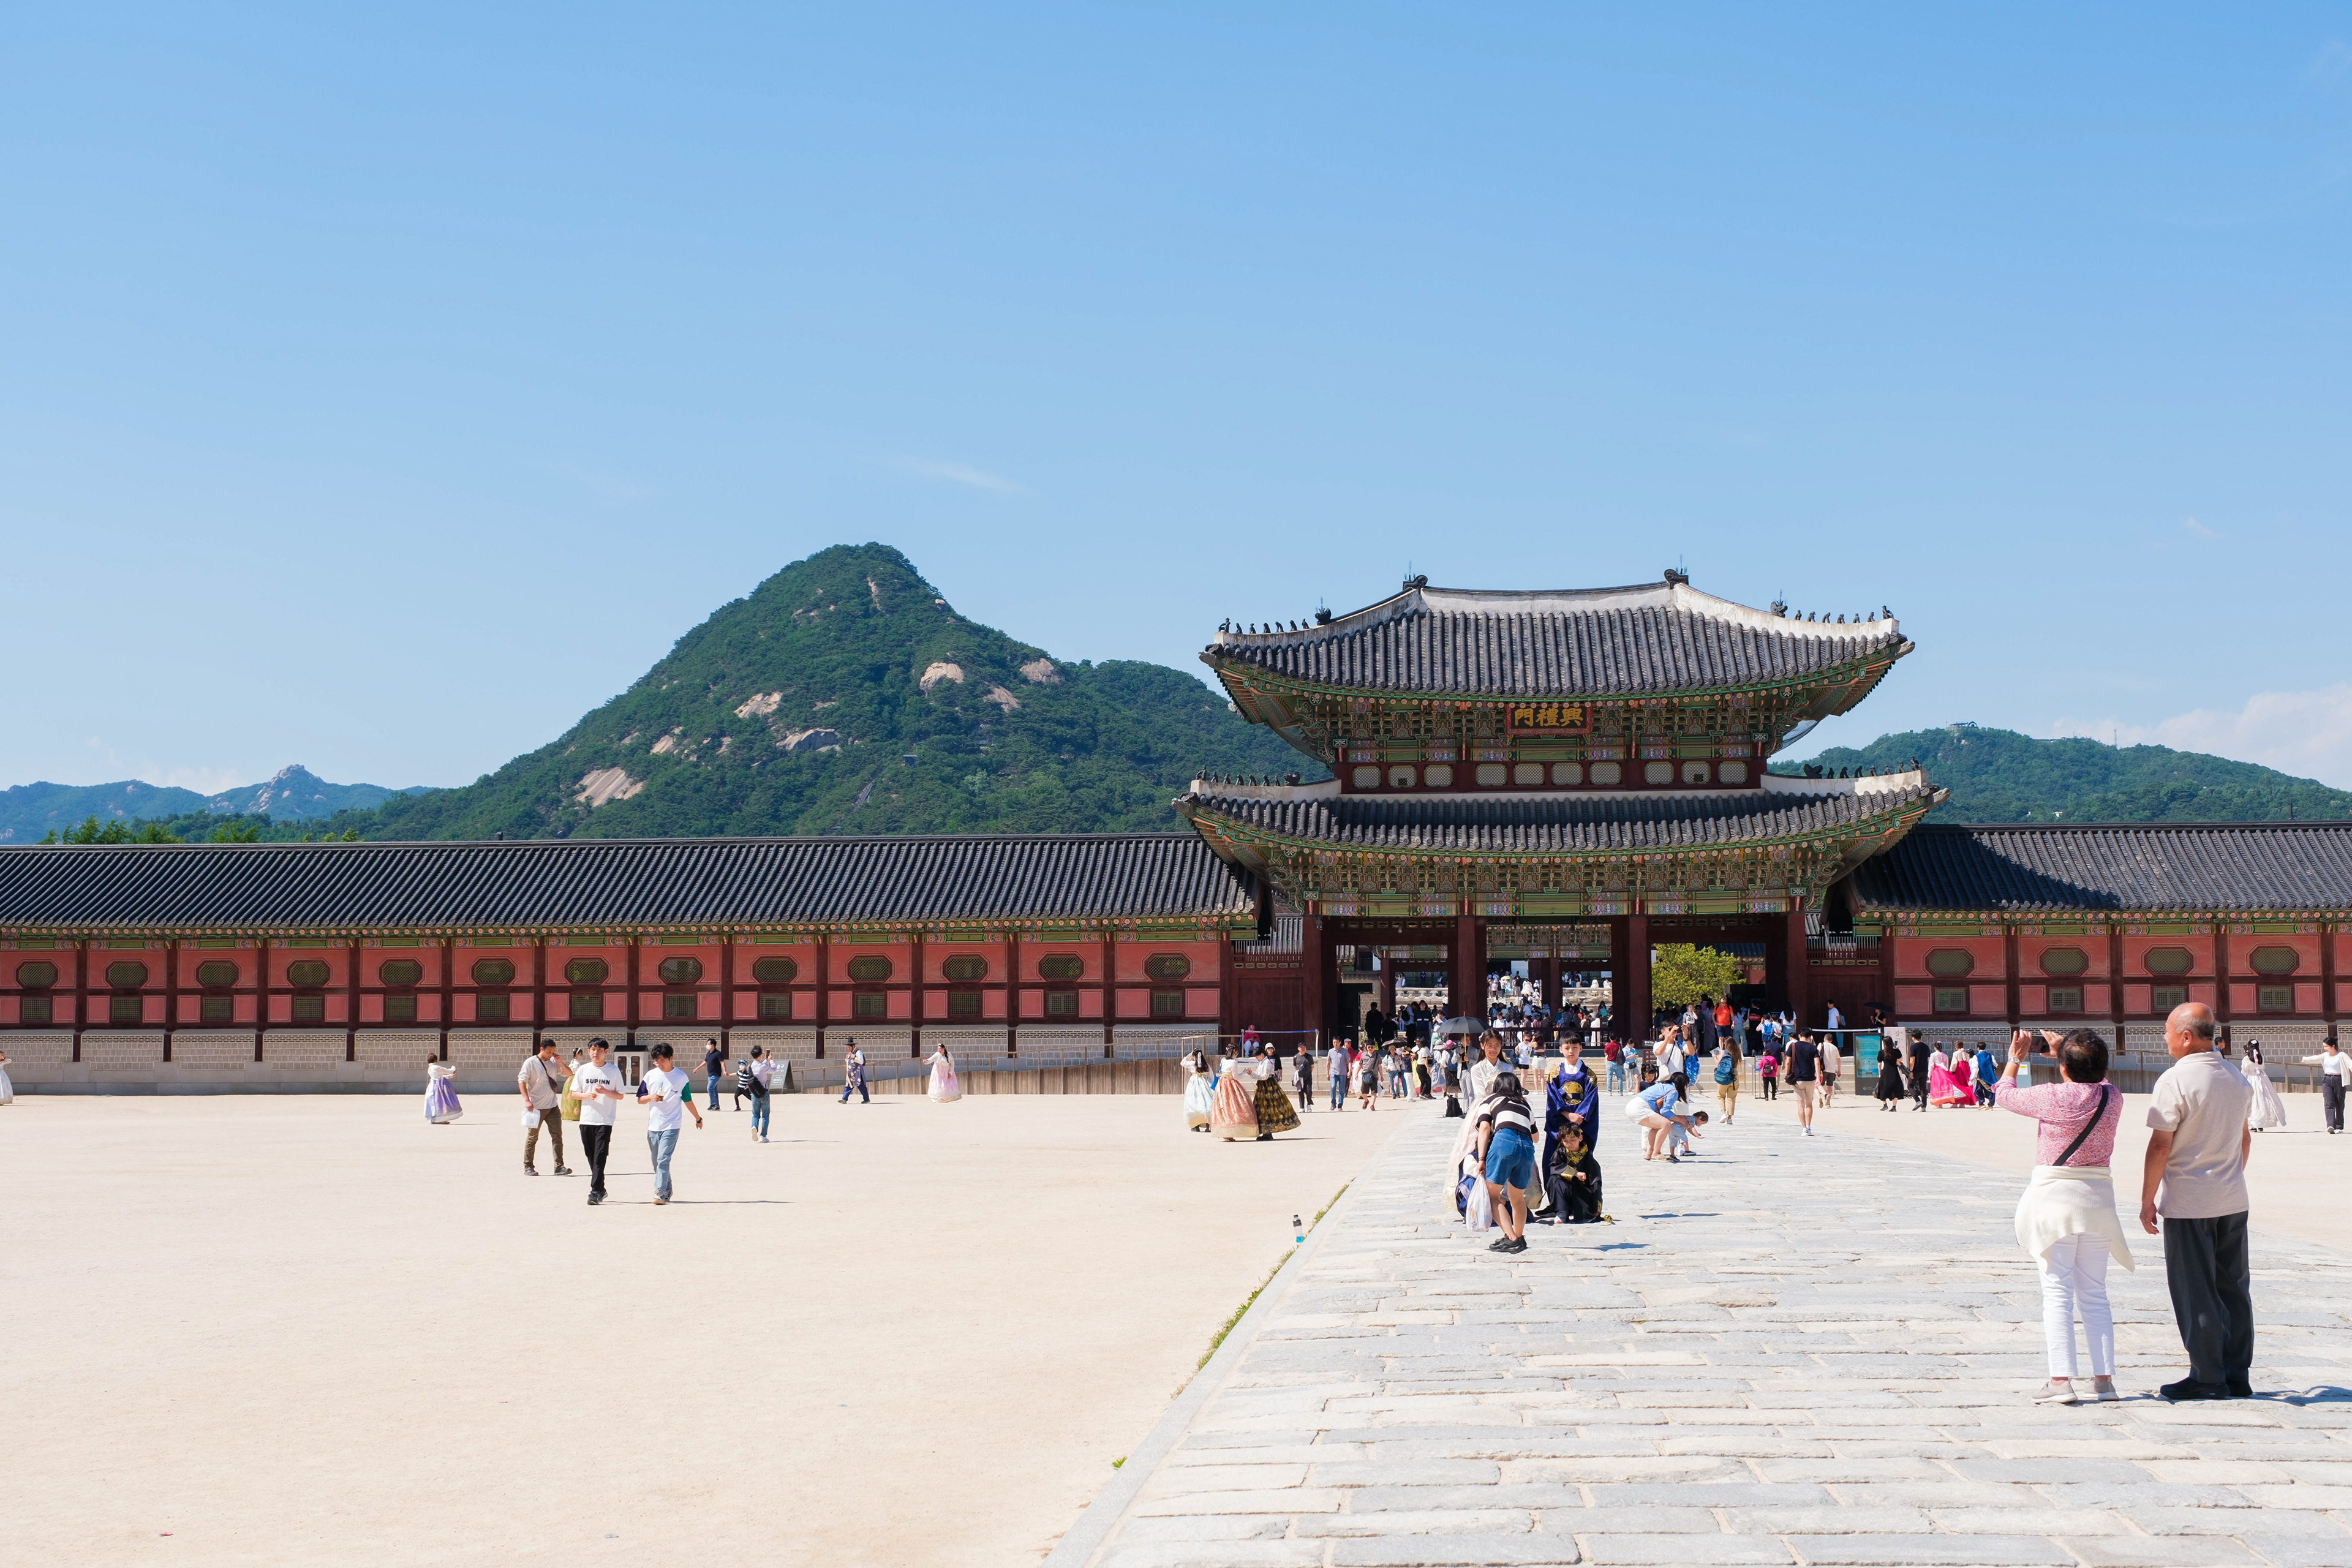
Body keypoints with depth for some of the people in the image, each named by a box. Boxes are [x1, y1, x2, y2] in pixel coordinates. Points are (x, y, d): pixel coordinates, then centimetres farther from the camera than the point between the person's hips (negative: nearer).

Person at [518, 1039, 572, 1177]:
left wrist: (560, 1063, -4)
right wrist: (527, 1100, -19)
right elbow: (522, 1081, -10)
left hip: (553, 1106, 5)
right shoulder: (530, 1063, -8)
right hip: (536, 1107, -5)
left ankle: (559, 1166, 0)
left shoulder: (553, 1062, 7)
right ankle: (528, 1167, 15)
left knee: (557, 1135, 0)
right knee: (532, 1137, 4)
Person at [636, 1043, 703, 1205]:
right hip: (653, 1125, 4)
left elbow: (688, 1100, 12)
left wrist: (698, 1118, 20)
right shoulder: (650, 1075, 6)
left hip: (672, 1126, -4)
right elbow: (640, 1100, 10)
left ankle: (660, 1192, -18)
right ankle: (667, 1189, 25)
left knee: (663, 1159, -16)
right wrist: (650, 1097, -11)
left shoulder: (681, 1077, 0)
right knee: (656, 1161, 9)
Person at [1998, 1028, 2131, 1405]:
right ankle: (2104, 1378, 9)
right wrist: (2064, 1050, 28)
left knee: (2057, 1293, -3)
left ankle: (2061, 1380, -7)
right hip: (2098, 1197, 5)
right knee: (2094, 1293, 11)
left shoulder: (2053, 1097, -14)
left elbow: (2004, 1095, 2)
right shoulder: (2112, 1097, -1)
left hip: (2054, 1195, -4)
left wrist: (2014, 1059, 17)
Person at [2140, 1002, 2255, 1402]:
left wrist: (2147, 1201, -9)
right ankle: (2237, 1376, 17)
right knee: (2233, 1288, 12)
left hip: (2187, 1204, -7)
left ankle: (2208, 1378, 4)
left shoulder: (2175, 1080, -15)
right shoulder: (2237, 1080, 6)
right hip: (2233, 1201, 7)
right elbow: (2245, 1138, 18)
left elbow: (2160, 1147, -16)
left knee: (2195, 1293, 1)